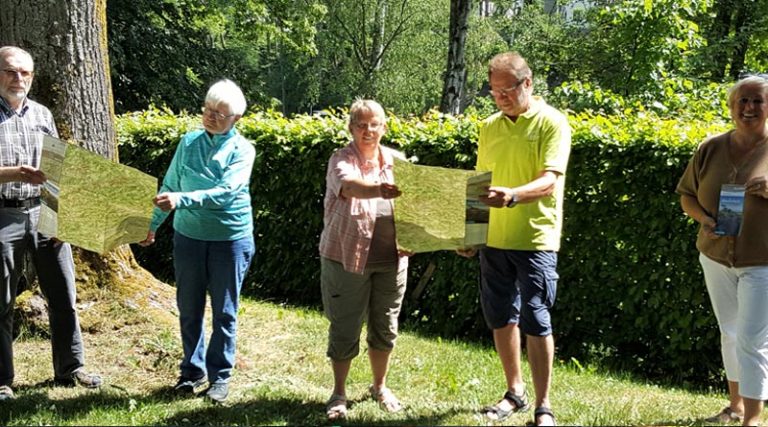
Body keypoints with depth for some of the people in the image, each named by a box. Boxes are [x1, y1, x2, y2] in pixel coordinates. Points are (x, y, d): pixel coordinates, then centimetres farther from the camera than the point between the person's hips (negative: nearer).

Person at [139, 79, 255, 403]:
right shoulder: (188, 142, 3)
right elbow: (168, 186, 12)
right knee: (189, 309, 10)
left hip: (230, 239, -3)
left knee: (224, 312, 6)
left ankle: (220, 376, 17)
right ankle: (192, 370, 26)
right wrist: (153, 224, 15)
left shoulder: (242, 149, -8)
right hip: (188, 236, 3)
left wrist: (182, 199, -33)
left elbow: (226, 192, -23)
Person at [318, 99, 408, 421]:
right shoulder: (341, 160, -9)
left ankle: (380, 387, 33)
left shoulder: (398, 161, 6)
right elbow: (348, 186, -31)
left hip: (391, 260, 4)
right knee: (345, 330, 5)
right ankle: (339, 393, 21)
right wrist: (378, 190, -52)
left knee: (385, 328, 14)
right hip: (347, 258, -4)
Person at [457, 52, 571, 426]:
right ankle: (515, 391, 28)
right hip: (493, 238, 6)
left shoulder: (552, 122, -9)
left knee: (535, 320, -6)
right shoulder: (489, 127, 10)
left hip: (535, 239, -6)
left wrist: (513, 195, -38)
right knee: (500, 318, 12)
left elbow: (550, 181, -20)